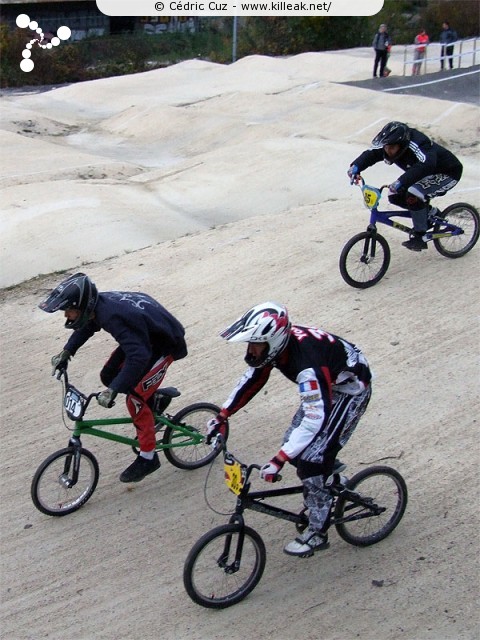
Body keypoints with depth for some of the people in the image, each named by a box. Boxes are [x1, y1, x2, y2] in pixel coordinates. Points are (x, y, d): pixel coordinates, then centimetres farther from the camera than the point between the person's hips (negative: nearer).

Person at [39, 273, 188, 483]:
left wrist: (112, 391, -43)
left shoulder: (114, 317, -37)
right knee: (108, 376, 6)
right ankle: (154, 399, 27)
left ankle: (148, 457, 6)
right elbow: (87, 325, 13)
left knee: (135, 399, -9)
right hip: (145, 335, 9)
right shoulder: (98, 302, -11)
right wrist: (66, 352, 7)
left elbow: (138, 357, -43)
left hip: (165, 343, -9)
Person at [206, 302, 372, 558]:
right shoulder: (274, 342, -16)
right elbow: (251, 379, 0)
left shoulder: (306, 362, -40)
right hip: (324, 386, 8)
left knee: (311, 459, -13)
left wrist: (278, 462, -43)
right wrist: (221, 416, -2)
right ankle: (331, 470, 33)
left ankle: (317, 533, 1)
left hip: (349, 389, -8)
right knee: (294, 445, 6)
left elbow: (315, 419, -41)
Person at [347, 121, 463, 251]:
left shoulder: (418, 145, -37)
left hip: (447, 173, -9)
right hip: (428, 175, 9)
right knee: (395, 196, -5)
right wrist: (356, 166, -35)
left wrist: (401, 182, -64)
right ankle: (428, 212, 15)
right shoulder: (390, 145, -13)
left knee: (413, 195, -30)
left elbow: (425, 166, -53)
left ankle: (419, 237, -15)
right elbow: (371, 154, -15)